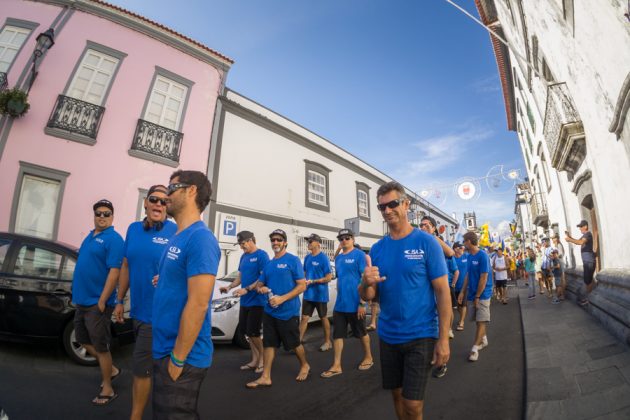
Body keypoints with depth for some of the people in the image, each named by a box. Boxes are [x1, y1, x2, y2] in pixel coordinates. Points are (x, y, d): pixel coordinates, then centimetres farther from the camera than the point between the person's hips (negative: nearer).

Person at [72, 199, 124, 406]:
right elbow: (84, 266, 20)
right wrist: (79, 295, 16)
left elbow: (115, 271, -22)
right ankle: (111, 369, 38)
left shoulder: (114, 239, -16)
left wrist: (102, 301, -23)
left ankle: (107, 390, 19)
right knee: (84, 341, 20)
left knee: (100, 347, 3)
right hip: (82, 301, 9)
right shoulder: (90, 236, 12)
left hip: (97, 303, -9)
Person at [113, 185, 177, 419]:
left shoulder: (176, 232, -14)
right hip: (137, 310, 7)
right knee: (152, 364, 22)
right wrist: (120, 301, 14)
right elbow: (126, 267, 12)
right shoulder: (133, 229, 5)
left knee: (141, 369, 2)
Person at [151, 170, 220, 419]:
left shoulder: (200, 238, -22)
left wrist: (177, 359, -19)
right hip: (165, 351, 9)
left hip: (182, 357, -9)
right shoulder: (178, 238, 8)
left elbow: (198, 305, -25)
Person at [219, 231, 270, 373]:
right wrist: (229, 287, 1)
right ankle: (255, 359, 29)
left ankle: (263, 359, 20)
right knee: (245, 330, 13)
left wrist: (247, 289, -24)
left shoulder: (261, 255, -14)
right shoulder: (244, 256, 11)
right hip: (245, 301, 8)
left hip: (257, 301, -8)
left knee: (253, 332, -2)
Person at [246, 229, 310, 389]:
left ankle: (305, 366, 36)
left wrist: (282, 298, -22)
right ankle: (265, 377, 21)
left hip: (288, 312, -5)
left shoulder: (293, 260, -11)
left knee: (294, 343, 11)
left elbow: (302, 286, -14)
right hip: (269, 311, 6)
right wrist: (260, 288, -9)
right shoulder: (269, 264, 9)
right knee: (268, 344, 9)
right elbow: (259, 283, 17)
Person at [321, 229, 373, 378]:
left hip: (355, 303, -6)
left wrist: (362, 303, -17)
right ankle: (336, 366, 20)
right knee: (337, 334, 8)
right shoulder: (338, 258, 8)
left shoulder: (359, 255, -12)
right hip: (340, 304, 6)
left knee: (361, 333, 14)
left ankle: (368, 358, 36)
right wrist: (339, 297, 16)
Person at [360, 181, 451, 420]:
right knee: (397, 393, 19)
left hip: (421, 335, -4)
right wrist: (366, 283, -22)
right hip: (388, 335, 4)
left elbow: (443, 292, -10)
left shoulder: (426, 242, -11)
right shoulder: (376, 249, 1)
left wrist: (443, 339, -12)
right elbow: (367, 297, 1)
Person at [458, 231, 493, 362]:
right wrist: (462, 291, 7)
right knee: (478, 320, 17)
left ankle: (475, 348, 2)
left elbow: (484, 278, -18)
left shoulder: (482, 255, -18)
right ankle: (483, 339, 36)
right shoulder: (469, 256, 5)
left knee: (481, 321, -1)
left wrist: (477, 297, -15)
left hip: (482, 295, -7)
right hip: (472, 294, 7)